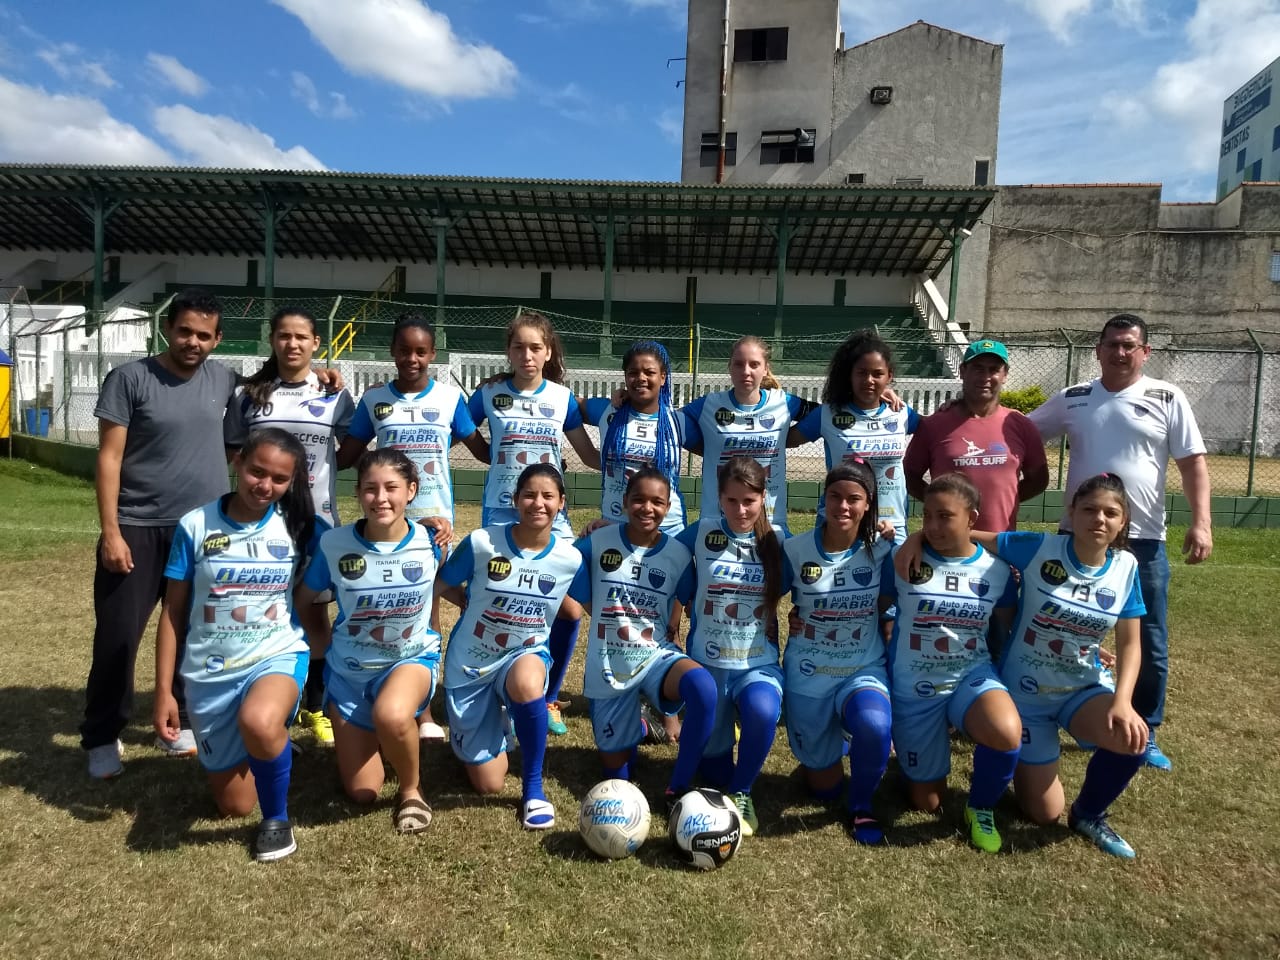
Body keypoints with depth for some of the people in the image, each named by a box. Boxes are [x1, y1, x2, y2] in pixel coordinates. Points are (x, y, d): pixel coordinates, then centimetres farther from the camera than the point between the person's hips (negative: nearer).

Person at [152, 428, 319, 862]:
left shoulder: (299, 525, -4)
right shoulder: (195, 525, -5)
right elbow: (172, 612, 1)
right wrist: (163, 690, -1)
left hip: (278, 656, -2)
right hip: (210, 673, 2)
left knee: (258, 722, -38)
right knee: (234, 805, 11)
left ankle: (277, 817, -10)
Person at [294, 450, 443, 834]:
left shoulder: (430, 542, -15)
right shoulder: (334, 544, -15)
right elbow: (304, 600, 4)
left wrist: (430, 633, 0)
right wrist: (324, 643, 0)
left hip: (412, 658, -1)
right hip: (350, 669, 2)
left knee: (391, 716, -38)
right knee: (361, 794, 4)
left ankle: (411, 790, -7)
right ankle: (363, 737, 38)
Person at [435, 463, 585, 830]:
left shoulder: (570, 558, -13)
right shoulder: (481, 542, -18)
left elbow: (574, 607, 6)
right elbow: (441, 586, -3)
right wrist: (474, 606, -8)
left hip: (526, 654, 0)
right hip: (471, 662, 0)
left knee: (526, 683, -40)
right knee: (488, 784, 4)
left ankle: (533, 789, -16)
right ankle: (496, 722, 39)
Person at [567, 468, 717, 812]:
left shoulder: (678, 553, -6)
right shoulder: (597, 542, -9)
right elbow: (582, 599, 5)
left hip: (656, 656, 0)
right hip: (608, 666, 1)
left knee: (703, 687, -36)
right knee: (616, 771, 10)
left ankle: (678, 789, -15)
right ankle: (633, 728, 47)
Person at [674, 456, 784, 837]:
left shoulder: (777, 541, -1)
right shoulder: (700, 534, -3)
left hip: (758, 664, 0)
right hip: (707, 662, 1)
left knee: (763, 711, -33)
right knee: (712, 762, -1)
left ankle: (741, 793, -6)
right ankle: (726, 786, 39)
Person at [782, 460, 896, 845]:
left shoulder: (882, 551, -9)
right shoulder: (795, 550, -11)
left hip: (864, 670, 0)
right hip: (808, 675, 0)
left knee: (874, 726, -36)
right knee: (823, 788, 9)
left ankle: (860, 806, -4)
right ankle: (831, 742, 45)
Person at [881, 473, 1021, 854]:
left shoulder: (996, 568, -5)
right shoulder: (902, 560, -12)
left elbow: (1011, 628, 6)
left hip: (972, 676, 1)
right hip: (914, 687, -1)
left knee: (1008, 734, -34)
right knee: (927, 803, 6)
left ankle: (980, 807, -1)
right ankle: (918, 768, 45)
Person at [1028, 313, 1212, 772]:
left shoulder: (1167, 398, -1)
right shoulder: (1071, 399, 3)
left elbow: (1192, 462, -3)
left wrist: (1201, 521, -13)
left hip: (1143, 539, -1)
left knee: (1150, 644, 8)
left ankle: (1145, 734, 25)